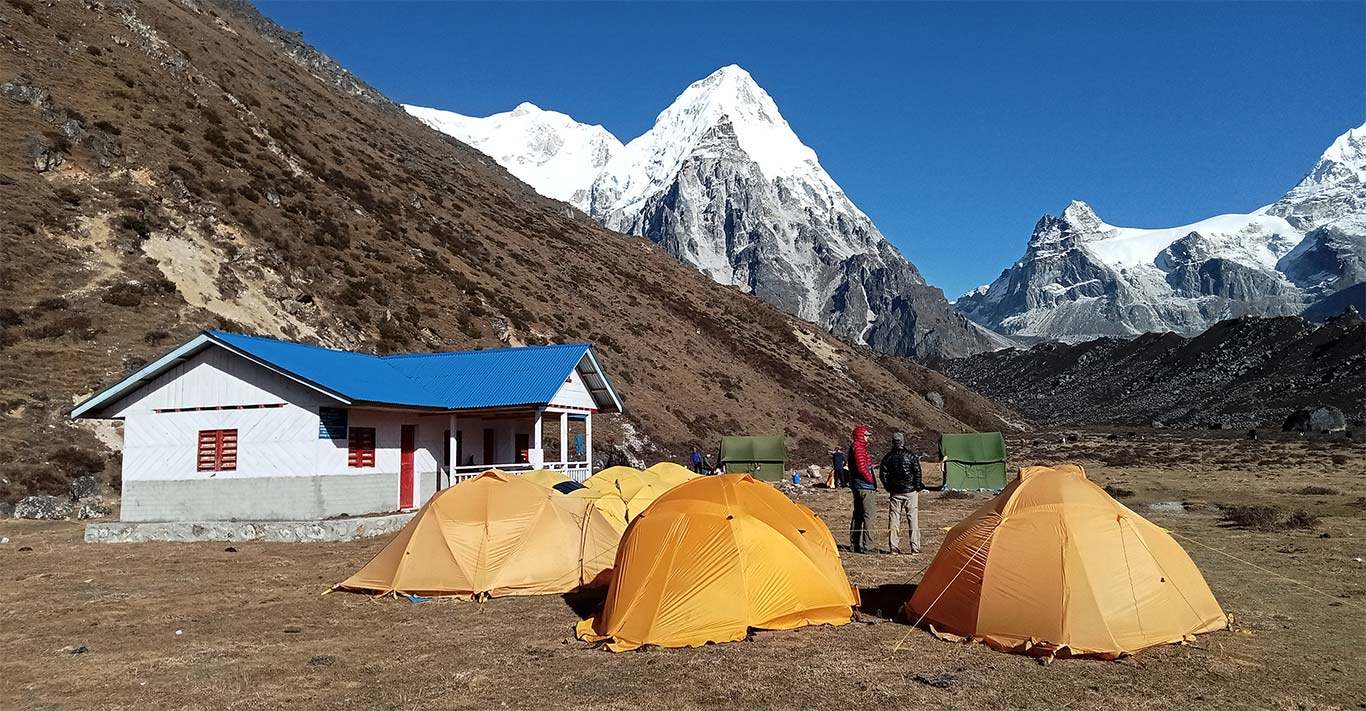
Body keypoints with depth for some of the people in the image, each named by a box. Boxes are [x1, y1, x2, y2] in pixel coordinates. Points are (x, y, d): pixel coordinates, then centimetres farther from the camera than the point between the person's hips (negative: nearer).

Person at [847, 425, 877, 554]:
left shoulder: (853, 447, 18)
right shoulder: (859, 448, -14)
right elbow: (862, 468, -21)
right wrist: (872, 481, -11)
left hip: (856, 486, 11)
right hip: (865, 487, -11)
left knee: (857, 515, 14)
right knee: (869, 515, -9)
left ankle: (854, 544, 19)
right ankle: (866, 546, -10)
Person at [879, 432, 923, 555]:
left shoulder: (888, 457, 0)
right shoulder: (911, 454, -6)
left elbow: (884, 475, 1)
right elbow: (917, 472, -6)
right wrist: (918, 488, 5)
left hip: (895, 493, 2)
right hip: (911, 491, -2)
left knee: (894, 519, 6)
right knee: (913, 518, 3)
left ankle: (894, 548, 5)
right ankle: (915, 548, 3)